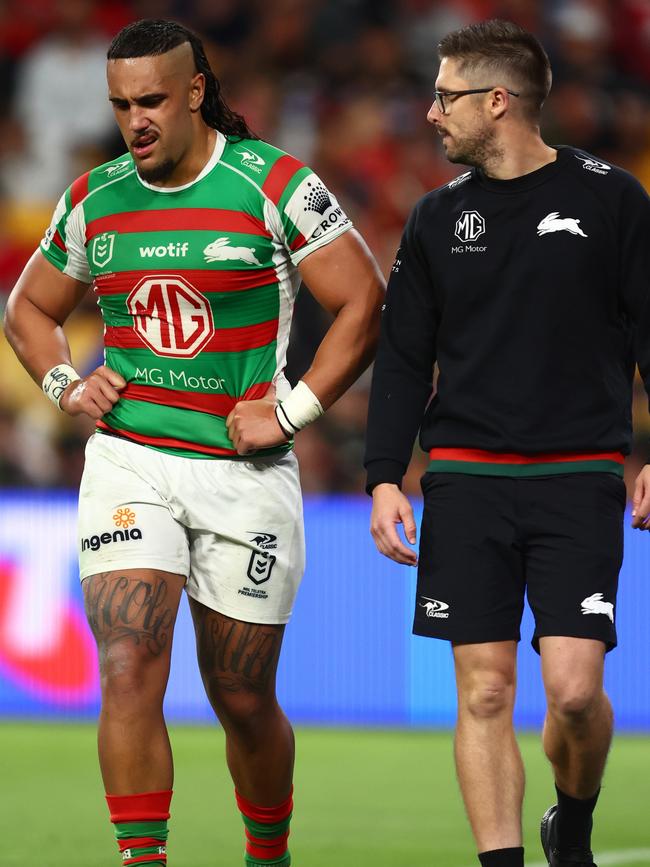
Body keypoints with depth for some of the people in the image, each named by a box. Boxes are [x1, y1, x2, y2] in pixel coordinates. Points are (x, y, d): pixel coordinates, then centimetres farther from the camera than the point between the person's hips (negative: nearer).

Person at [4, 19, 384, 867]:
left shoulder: (273, 184, -5)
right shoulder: (95, 199, 6)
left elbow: (363, 303, -5)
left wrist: (290, 412, -10)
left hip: (244, 473, -2)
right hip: (128, 460, 2)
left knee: (243, 700, 7)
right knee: (130, 669, -16)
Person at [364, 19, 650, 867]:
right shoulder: (438, 218, 10)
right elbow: (402, 356, 13)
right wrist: (385, 477, 4)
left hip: (578, 478, -3)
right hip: (466, 479, 3)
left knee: (574, 688, -10)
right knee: (484, 691, -3)